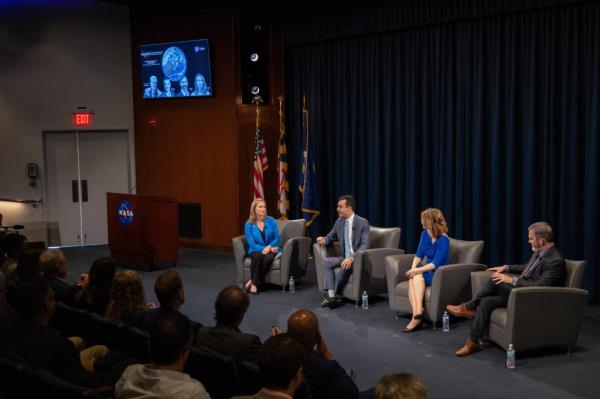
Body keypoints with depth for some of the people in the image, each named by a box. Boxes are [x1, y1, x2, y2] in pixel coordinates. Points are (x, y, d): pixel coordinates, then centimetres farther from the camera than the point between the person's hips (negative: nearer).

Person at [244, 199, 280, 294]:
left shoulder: (271, 221, 2)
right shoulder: (249, 224, -2)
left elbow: (277, 238, 1)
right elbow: (251, 243, -6)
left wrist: (269, 247, -18)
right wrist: (263, 249, -20)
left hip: (270, 249, 1)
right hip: (256, 250, 0)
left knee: (269, 258, -35)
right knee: (258, 256, -37)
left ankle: (253, 282, -24)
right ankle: (254, 283, -26)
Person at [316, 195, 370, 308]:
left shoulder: (362, 222, -12)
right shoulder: (339, 222, 7)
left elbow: (365, 245, -19)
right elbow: (331, 237, 22)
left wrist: (352, 258, -34)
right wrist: (323, 240, -4)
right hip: (345, 257, 7)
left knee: (345, 267, -34)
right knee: (326, 261, -16)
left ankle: (336, 296, -16)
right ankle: (331, 295, -25)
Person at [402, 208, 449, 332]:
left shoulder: (443, 239, -16)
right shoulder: (425, 234, 6)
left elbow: (436, 264, -21)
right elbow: (419, 255, 10)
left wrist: (416, 270, -26)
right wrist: (413, 268, -8)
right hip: (426, 270, 6)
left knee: (416, 277, -30)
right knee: (413, 278, -26)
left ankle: (417, 316, -32)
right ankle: (417, 315, -40)